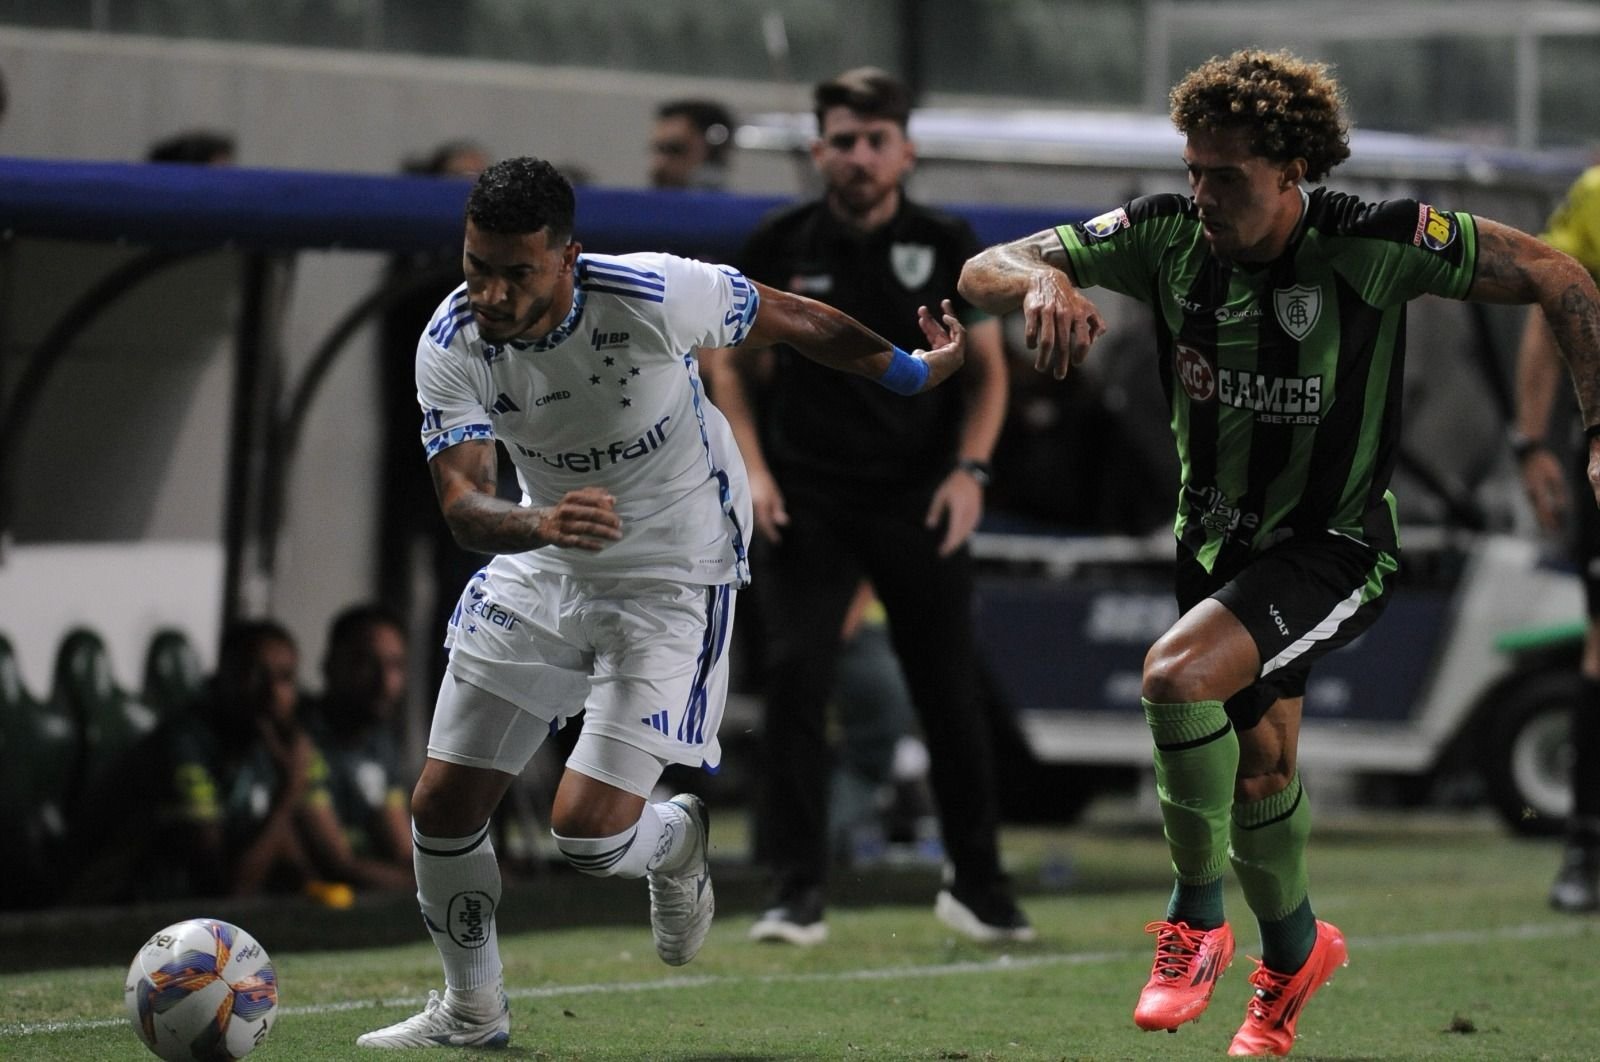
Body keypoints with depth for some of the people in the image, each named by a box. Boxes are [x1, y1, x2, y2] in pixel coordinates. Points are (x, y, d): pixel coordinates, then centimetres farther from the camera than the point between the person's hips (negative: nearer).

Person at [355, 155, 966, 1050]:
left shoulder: (652, 298, -28)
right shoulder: (451, 345, -19)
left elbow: (795, 321, -11)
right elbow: (461, 503, -27)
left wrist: (910, 372, 4)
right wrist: (538, 523, -49)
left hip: (676, 579, -4)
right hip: (542, 570, 4)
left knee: (588, 830, -15)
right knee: (443, 807, 2)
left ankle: (677, 840, 24)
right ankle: (472, 1010, 27)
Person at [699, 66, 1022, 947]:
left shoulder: (947, 246, -1)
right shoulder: (781, 245, -1)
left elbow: (987, 368, 7)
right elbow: (724, 353, 10)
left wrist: (970, 468, -7)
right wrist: (753, 466, -1)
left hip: (919, 501, 0)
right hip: (807, 499, 0)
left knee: (950, 695, 5)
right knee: (795, 681, -11)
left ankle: (976, 884, 21)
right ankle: (798, 892, -6)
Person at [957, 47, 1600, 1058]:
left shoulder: (1374, 243, -23)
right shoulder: (1168, 234, -13)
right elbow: (985, 270, -13)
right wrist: (1041, 282, -38)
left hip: (1334, 544, -5)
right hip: (1218, 538, 5)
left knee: (1177, 675, -28)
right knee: (1258, 769, 17)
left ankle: (1198, 918, -7)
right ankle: (1294, 953, 46)